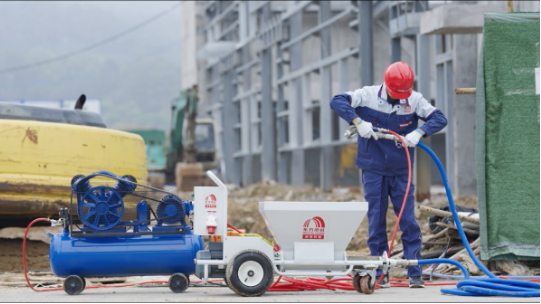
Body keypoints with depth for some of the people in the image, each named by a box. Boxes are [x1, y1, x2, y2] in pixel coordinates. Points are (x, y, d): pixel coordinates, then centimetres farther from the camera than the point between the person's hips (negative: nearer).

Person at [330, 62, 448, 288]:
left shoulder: (414, 100, -4)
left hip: (401, 172, 1)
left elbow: (439, 118, -8)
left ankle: (415, 274, 2)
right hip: (373, 170, -1)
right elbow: (337, 102, -14)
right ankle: (380, 275, 8)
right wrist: (358, 121, -29)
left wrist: (419, 132, -26)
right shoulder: (368, 95, -7)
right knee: (376, 222, 2)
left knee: (408, 222, -3)